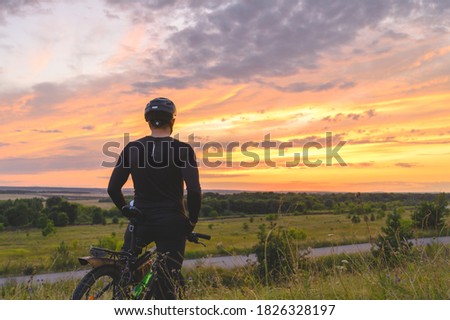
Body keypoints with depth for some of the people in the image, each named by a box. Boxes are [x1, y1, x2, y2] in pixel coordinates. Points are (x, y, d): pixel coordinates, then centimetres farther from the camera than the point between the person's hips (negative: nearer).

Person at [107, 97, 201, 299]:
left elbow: (113, 188, 2)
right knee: (167, 285, 8)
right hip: (172, 224, -2)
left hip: (141, 222, 2)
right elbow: (194, 191, -16)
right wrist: (192, 221, -1)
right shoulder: (182, 150, -8)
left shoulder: (132, 148, 1)